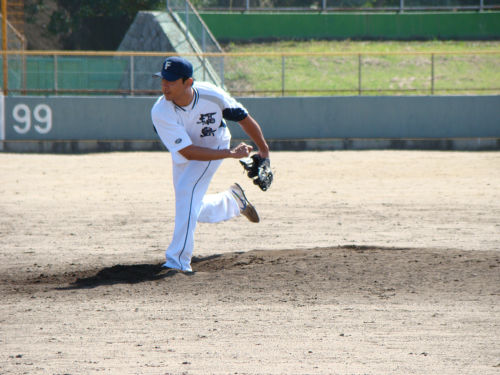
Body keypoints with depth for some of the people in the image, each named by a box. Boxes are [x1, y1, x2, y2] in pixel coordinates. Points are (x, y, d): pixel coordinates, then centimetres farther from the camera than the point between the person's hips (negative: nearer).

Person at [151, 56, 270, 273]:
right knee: (193, 210, 10)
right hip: (182, 157, 3)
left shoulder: (212, 96, -29)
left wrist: (263, 150, 2)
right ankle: (232, 202, 40)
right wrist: (231, 154, -35)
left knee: (187, 189, -26)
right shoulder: (160, 113, -32)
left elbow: (244, 119, -10)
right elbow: (188, 152, -33)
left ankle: (179, 259, -27)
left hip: (215, 145, -3)